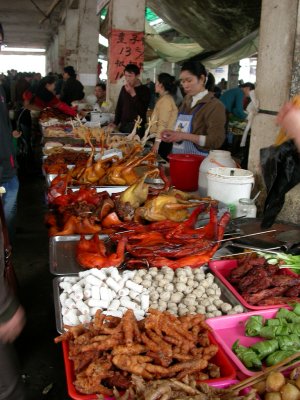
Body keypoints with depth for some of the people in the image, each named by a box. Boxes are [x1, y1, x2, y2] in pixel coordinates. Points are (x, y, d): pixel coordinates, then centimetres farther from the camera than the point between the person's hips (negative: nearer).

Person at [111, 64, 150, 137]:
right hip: (123, 125, 5)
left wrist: (133, 94, -19)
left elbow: (142, 110, -16)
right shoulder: (124, 88, 11)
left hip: (137, 127, -5)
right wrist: (115, 122, 8)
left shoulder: (144, 90, -6)